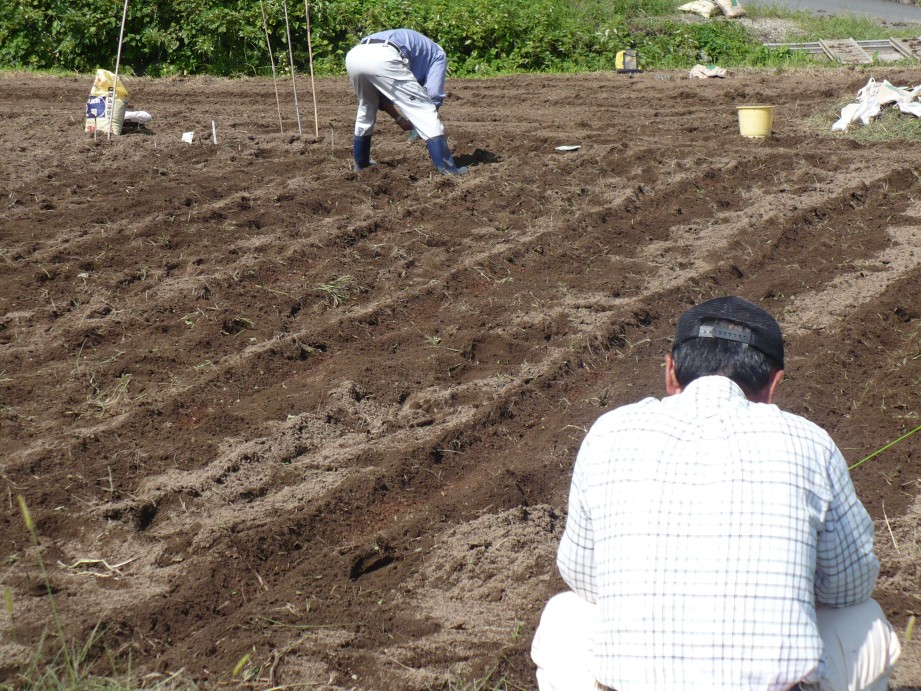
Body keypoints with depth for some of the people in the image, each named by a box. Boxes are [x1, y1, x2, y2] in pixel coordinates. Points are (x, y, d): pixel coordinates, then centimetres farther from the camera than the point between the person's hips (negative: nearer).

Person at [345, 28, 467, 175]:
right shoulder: (438, 54, 27)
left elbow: (380, 93, 39)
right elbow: (434, 95, 13)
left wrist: (399, 118, 33)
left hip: (353, 56, 7)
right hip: (382, 58, -7)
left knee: (366, 107, 33)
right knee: (425, 110, 3)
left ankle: (361, 162, 41)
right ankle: (447, 167, -4)